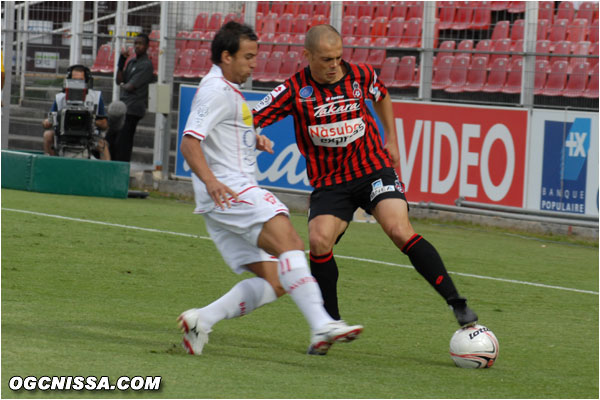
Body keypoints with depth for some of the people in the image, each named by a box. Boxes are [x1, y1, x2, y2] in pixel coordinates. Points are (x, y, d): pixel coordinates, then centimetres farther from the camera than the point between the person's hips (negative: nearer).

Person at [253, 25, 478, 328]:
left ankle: (456, 303, -17)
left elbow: (381, 96, 20)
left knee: (400, 231, -20)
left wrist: (391, 140, 19)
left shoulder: (360, 75, -4)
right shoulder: (295, 90, -10)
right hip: (329, 183, 0)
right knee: (319, 242, -21)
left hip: (373, 169, 0)